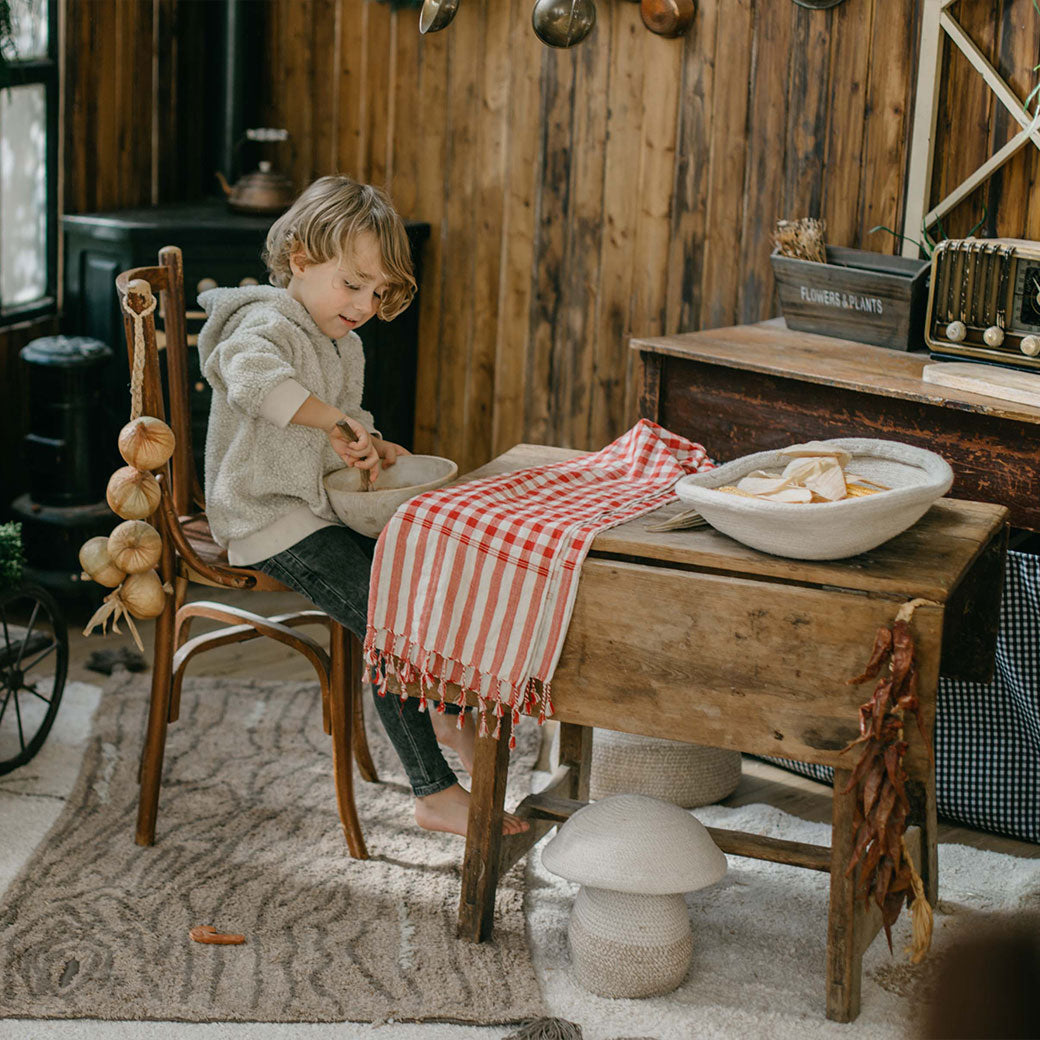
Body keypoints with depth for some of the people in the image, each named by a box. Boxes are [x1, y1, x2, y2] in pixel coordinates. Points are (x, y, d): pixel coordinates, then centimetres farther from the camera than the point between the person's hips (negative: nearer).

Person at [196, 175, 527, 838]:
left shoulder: (344, 345, 16)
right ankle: (436, 793, -15)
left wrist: (370, 445, 7)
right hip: (271, 518, -10)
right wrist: (338, 422, -38)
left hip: (328, 508, 10)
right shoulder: (267, 324, -16)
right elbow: (253, 377, -40)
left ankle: (446, 710, 30)